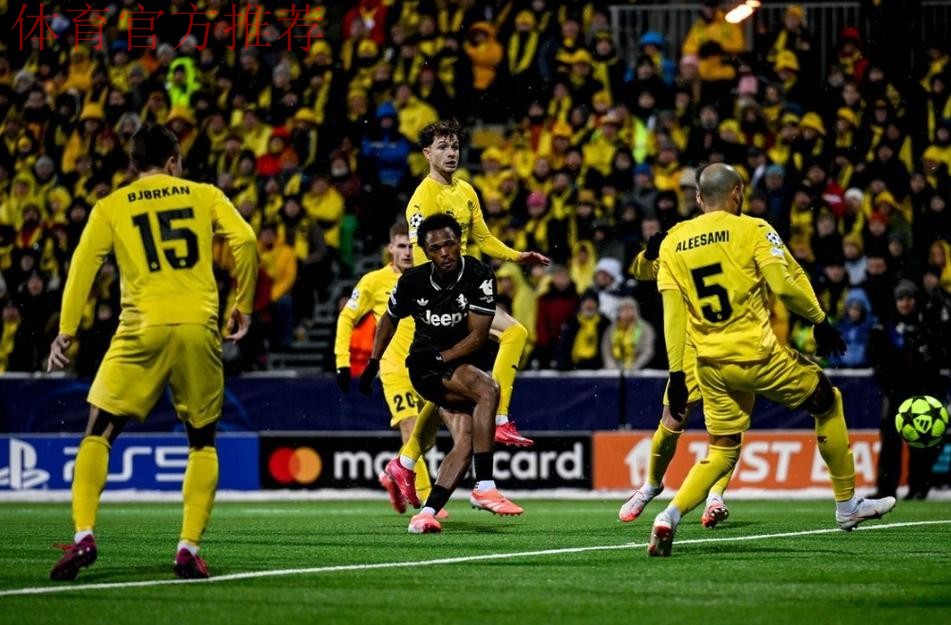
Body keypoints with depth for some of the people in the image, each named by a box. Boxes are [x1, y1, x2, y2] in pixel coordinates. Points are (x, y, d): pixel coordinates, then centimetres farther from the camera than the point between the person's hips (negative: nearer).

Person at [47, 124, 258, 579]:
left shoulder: (111, 207, 11)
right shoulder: (205, 196, 13)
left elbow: (83, 264, 2)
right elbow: (244, 240, 1)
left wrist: (66, 331, 1)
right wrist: (243, 306, 10)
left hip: (142, 330, -1)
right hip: (199, 327, 1)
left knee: (99, 433, 7)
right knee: (202, 442, 14)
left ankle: (83, 536, -11)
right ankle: (189, 549, 2)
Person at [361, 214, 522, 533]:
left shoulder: (479, 277, -12)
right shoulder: (413, 282, -7)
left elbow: (478, 336, -13)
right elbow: (390, 318, 14)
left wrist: (440, 357, -24)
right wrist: (373, 363, 17)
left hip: (461, 364, 2)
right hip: (426, 367, -2)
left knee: (465, 443, -18)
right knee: (488, 390, -31)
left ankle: (427, 513, -18)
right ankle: (484, 488, -35)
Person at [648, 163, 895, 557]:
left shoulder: (673, 242, 6)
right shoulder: (751, 230, -5)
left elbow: (673, 313, 4)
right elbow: (784, 284, -14)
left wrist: (677, 373, 7)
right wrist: (820, 321, 2)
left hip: (711, 365, 4)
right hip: (758, 355, -4)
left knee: (721, 453, 14)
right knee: (828, 402, 17)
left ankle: (670, 516, -11)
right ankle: (847, 506, 22)